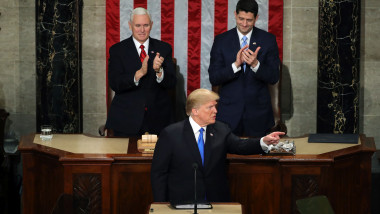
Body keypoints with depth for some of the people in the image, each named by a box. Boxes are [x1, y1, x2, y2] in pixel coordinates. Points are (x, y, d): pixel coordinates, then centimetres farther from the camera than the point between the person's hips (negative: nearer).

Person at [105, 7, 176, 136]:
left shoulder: (163, 48, 6)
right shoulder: (117, 50, 1)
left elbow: (171, 83, -2)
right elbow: (114, 84, -11)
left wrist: (159, 71, -23)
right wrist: (139, 73, -26)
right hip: (127, 119, -2)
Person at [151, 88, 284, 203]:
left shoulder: (221, 130, 8)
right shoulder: (171, 134, -2)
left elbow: (240, 146, -8)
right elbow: (158, 173, -1)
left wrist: (264, 141, -27)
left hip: (216, 203, 3)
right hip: (182, 204, -3)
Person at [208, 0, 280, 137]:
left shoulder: (268, 40, 1)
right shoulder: (221, 40, 1)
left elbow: (274, 78, -3)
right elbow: (213, 78, -5)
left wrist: (255, 64, -21)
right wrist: (236, 65, -20)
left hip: (258, 112, 0)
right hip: (229, 113, 0)